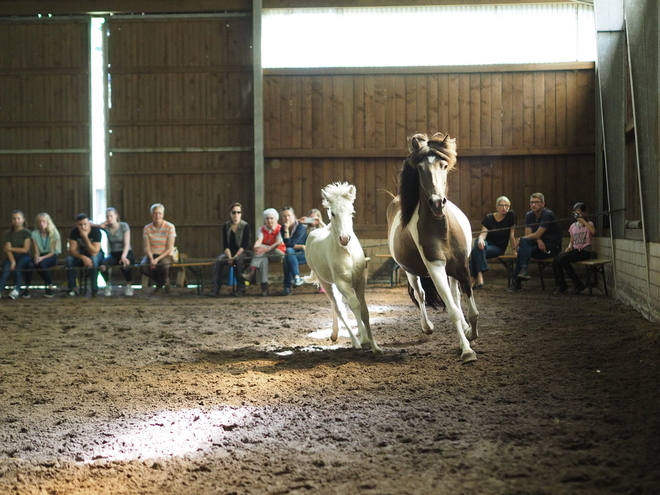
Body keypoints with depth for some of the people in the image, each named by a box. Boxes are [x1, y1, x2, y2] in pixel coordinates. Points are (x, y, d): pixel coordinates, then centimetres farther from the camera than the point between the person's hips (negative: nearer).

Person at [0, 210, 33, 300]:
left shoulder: (26, 233, 2)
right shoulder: (9, 234, 10)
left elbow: (25, 249, -7)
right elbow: (8, 250, -2)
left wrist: (10, 248, -3)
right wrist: (12, 261, -20)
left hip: (24, 257, -2)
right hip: (12, 257, 2)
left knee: (18, 268, -35)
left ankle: (16, 290, -37)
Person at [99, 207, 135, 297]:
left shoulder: (124, 226, -5)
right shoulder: (106, 228, 2)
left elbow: (126, 244, -12)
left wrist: (123, 257, -28)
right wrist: (100, 226, -12)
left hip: (127, 253, -2)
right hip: (114, 254, 3)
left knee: (124, 264, -39)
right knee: (102, 264, -32)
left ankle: (129, 286, -14)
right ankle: (108, 286, -9)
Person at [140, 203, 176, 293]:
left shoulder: (170, 227, -7)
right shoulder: (147, 228, 1)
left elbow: (169, 248, -10)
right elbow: (147, 248, -3)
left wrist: (157, 259, -20)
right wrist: (151, 259, -22)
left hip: (165, 255, -2)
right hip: (152, 255, 3)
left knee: (163, 266, -38)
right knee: (143, 267, -31)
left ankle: (163, 281, 3)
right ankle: (159, 281, 4)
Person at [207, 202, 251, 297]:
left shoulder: (245, 226, -6)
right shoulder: (226, 226, 4)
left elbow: (245, 245, -11)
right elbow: (225, 244, 1)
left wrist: (235, 256, -21)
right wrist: (230, 257, -16)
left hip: (243, 252, -3)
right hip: (229, 252, 3)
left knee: (238, 260, -36)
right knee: (219, 260, -26)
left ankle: (240, 289, -30)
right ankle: (215, 289, -31)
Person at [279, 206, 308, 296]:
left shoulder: (301, 227, -14)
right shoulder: (283, 228, 2)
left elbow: (290, 244, -24)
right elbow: (287, 245, -6)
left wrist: (286, 229, -23)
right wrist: (301, 246, -15)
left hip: (305, 254, -5)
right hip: (292, 255, 5)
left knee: (288, 254, -31)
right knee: (289, 251, -30)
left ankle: (287, 287, -30)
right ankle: (296, 277, -31)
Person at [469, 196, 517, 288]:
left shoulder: (511, 215, -3)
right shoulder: (489, 218, 2)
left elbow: (512, 234, -2)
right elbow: (483, 232, -10)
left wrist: (513, 250, -3)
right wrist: (481, 239, -32)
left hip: (499, 248, -2)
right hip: (487, 243, 2)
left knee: (476, 251, -31)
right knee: (479, 245, -36)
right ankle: (479, 277, -45)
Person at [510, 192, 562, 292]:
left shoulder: (548, 214, -14)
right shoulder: (529, 215, 7)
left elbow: (537, 234, -20)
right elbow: (528, 234, -3)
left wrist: (521, 239, -15)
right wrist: (538, 240, -22)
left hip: (553, 247, -7)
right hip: (539, 245, 7)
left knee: (522, 251, -27)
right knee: (524, 242, -24)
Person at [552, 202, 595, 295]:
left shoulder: (589, 224, 0)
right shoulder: (573, 226, 17)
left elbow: (593, 231, -24)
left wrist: (583, 221, -20)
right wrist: (569, 247, -1)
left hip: (585, 251, -6)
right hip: (575, 250, 6)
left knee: (562, 258, -27)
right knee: (556, 259, -18)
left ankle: (577, 284, -18)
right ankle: (560, 284, -10)